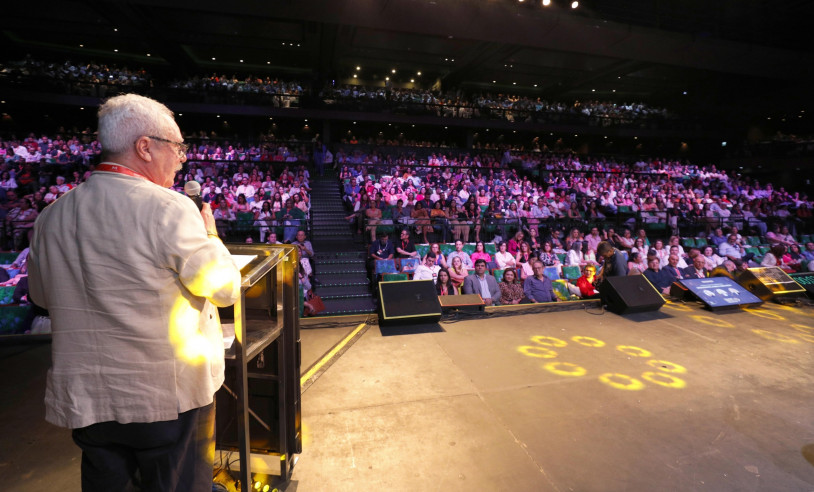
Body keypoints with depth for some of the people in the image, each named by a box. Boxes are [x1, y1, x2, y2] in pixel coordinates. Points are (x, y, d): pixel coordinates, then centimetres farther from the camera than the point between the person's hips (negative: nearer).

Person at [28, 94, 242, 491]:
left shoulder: (51, 216, 0)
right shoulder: (170, 209, -19)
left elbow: (41, 295, 14)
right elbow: (225, 290, -15)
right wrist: (209, 234, 0)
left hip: (85, 397, 6)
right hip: (170, 396, -5)